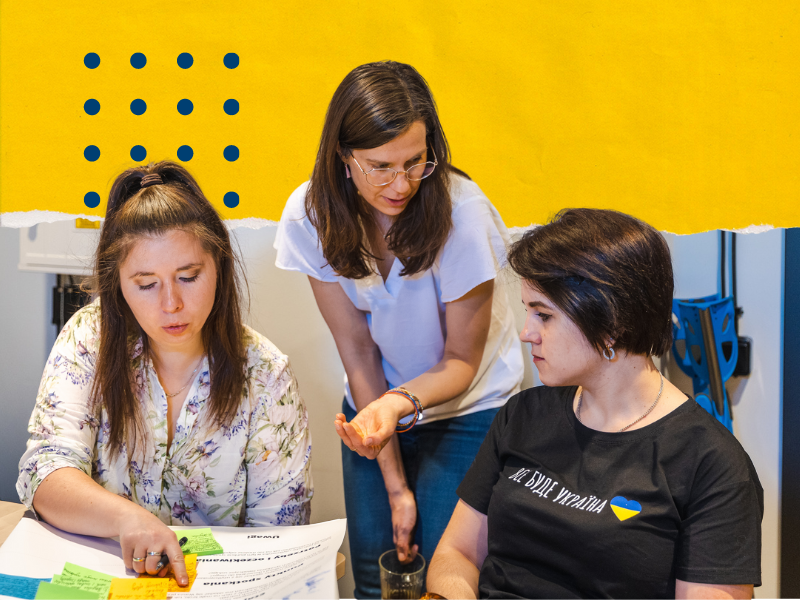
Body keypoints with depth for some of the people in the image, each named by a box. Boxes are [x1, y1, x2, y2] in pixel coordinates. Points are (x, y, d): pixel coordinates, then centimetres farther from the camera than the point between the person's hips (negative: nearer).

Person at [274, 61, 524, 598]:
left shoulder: (461, 213, -27)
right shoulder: (311, 215, -17)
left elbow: (462, 361, -15)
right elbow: (358, 351, -11)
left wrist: (400, 402, -37)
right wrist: (395, 484, -11)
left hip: (469, 408, -2)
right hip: (375, 403, 3)